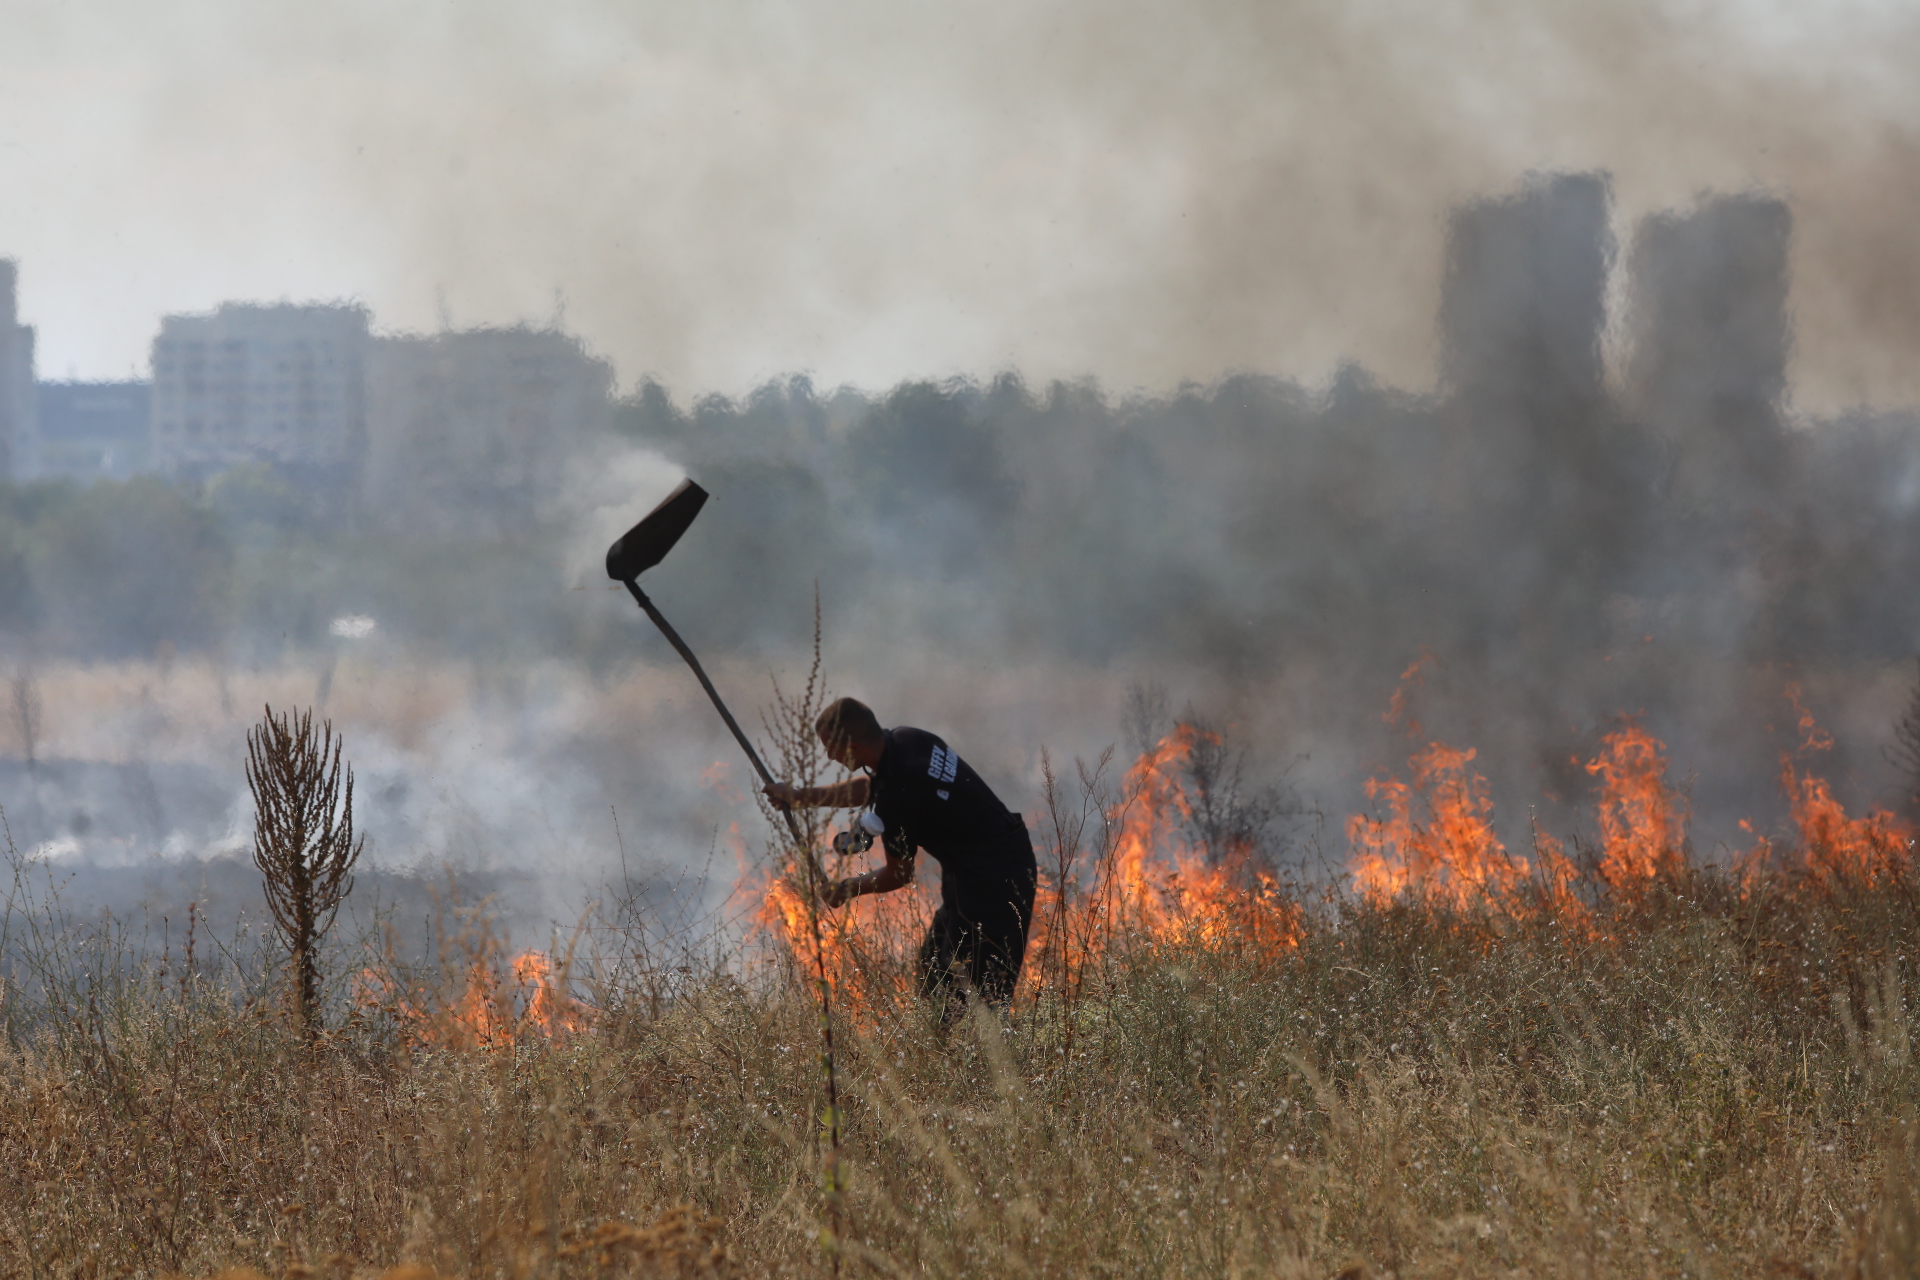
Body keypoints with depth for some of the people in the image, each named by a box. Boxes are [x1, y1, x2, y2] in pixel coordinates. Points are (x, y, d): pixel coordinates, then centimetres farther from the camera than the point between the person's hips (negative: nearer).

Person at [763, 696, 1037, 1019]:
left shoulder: (897, 796, -24)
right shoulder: (905, 740, 1)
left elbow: (899, 874, -9)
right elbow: (868, 787, 24)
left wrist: (847, 889, 8)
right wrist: (801, 796, 28)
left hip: (991, 880, -10)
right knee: (933, 969, 16)